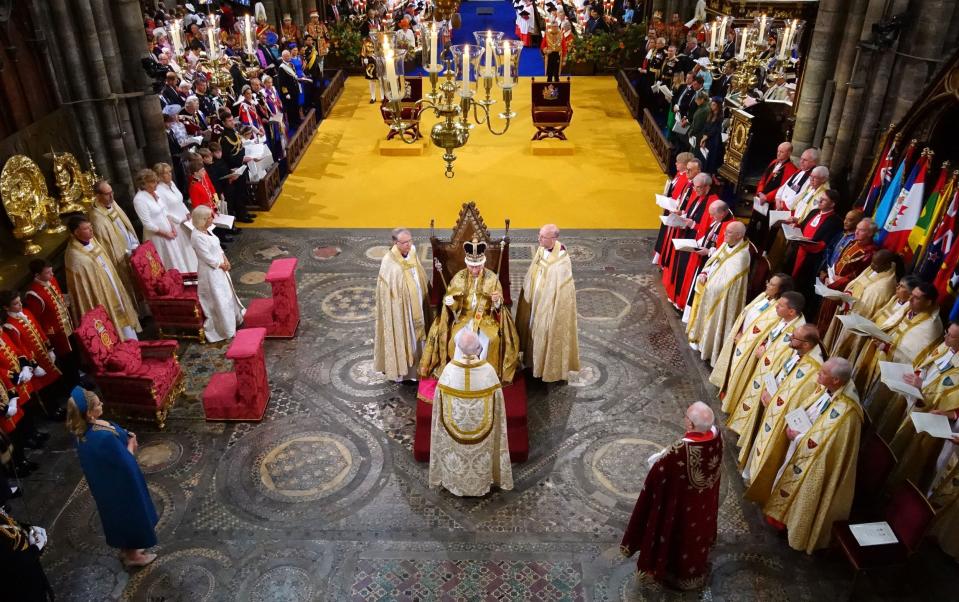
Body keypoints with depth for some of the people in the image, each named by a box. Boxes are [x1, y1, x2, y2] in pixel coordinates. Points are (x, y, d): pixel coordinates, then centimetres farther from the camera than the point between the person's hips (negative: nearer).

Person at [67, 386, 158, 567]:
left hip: (105, 483, 8)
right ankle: (132, 555, 37)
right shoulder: (104, 437, -39)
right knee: (129, 515, 16)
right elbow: (125, 463, -27)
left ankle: (126, 549, 48)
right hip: (120, 483, -8)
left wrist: (124, 436, -5)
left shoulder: (82, 431, -11)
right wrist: (131, 443, -12)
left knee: (119, 515, 28)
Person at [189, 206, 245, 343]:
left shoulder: (207, 230, 3)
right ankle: (224, 329, 14)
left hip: (219, 268, 10)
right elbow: (207, 257, -23)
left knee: (226, 295, 22)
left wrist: (225, 260, -2)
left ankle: (233, 319, 40)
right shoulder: (197, 236, -25)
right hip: (210, 271, -10)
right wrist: (222, 265, -12)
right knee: (218, 300, 2)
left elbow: (217, 246, 11)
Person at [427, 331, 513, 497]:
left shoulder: (449, 369, -24)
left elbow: (440, 405, -10)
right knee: (481, 451, 27)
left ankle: (456, 483, 48)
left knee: (457, 452, 27)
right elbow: (496, 406, -12)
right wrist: (490, 423, 7)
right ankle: (481, 483, 48)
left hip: (455, 427, 0)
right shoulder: (488, 370, -25)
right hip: (482, 426, 0)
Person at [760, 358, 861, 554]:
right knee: (791, 482, 28)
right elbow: (805, 410, 8)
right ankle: (783, 513, 51)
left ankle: (792, 525, 39)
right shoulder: (826, 390, -10)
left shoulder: (844, 411, -35)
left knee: (803, 494, 16)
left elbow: (822, 443, -29)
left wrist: (797, 437, -18)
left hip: (815, 463, -8)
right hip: (800, 450, 8)